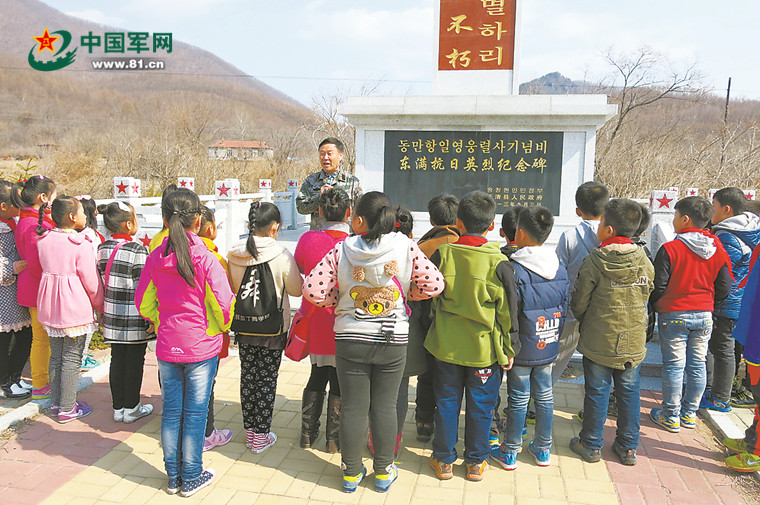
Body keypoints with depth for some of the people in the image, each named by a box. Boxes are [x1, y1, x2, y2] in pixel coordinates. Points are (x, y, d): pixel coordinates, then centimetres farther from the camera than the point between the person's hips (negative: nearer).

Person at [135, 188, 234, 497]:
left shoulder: (155, 258, -3)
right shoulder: (205, 258, -15)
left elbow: (143, 303, 5)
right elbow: (223, 303, -14)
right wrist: (223, 327, 6)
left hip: (167, 346, 4)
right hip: (201, 346, -3)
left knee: (171, 411, 14)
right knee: (196, 413, 8)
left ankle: (173, 477, 27)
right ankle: (191, 478, 19)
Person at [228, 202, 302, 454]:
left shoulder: (235, 255, -5)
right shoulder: (282, 256, -16)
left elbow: (231, 288, 8)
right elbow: (297, 290, -5)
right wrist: (296, 274, 12)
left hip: (243, 327, 3)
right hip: (273, 329, -3)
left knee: (248, 376, 15)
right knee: (267, 378, 7)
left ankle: (250, 430, 27)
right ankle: (261, 436, 15)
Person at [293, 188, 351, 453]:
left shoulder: (308, 240, -9)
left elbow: (297, 268, 9)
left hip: (314, 321, 3)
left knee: (316, 378, 21)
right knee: (339, 382, 12)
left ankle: (308, 435, 29)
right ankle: (334, 439, 22)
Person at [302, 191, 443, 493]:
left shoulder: (341, 250, -9)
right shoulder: (406, 247, -9)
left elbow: (313, 290, -11)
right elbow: (433, 284, -8)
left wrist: (338, 300, 6)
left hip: (350, 340, 0)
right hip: (393, 341, 1)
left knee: (353, 407, 11)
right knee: (385, 407, 13)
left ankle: (351, 473, 25)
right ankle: (383, 472, 26)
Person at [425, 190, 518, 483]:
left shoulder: (442, 254, -9)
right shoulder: (499, 263, -12)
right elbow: (508, 311, -6)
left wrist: (434, 329, 17)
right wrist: (509, 349, 3)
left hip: (447, 346, 1)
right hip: (485, 349, -1)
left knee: (446, 402, 14)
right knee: (480, 405, 14)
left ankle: (443, 460, 25)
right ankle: (476, 461, 27)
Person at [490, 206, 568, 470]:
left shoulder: (515, 270, -19)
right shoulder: (561, 270, 1)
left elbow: (510, 314, -18)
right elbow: (564, 308, 8)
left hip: (523, 349, -5)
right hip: (549, 348, 5)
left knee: (519, 398, 6)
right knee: (545, 395, 16)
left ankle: (510, 453, 20)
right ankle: (543, 450, 30)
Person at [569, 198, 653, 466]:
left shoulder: (594, 261, -16)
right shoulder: (644, 261, -4)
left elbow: (578, 303, -10)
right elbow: (646, 296, 6)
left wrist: (585, 321, 11)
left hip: (598, 341, -3)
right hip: (634, 341, 3)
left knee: (597, 393, 9)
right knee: (629, 392, 15)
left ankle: (591, 445, 21)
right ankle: (628, 447, 26)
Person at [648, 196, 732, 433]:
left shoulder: (670, 249, -14)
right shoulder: (718, 250, 2)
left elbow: (659, 286, -13)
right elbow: (724, 287, 4)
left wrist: (656, 307, 5)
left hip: (674, 315, -5)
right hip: (704, 316, 5)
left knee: (674, 365, 3)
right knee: (697, 365, 13)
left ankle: (671, 417, 12)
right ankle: (689, 414, 24)